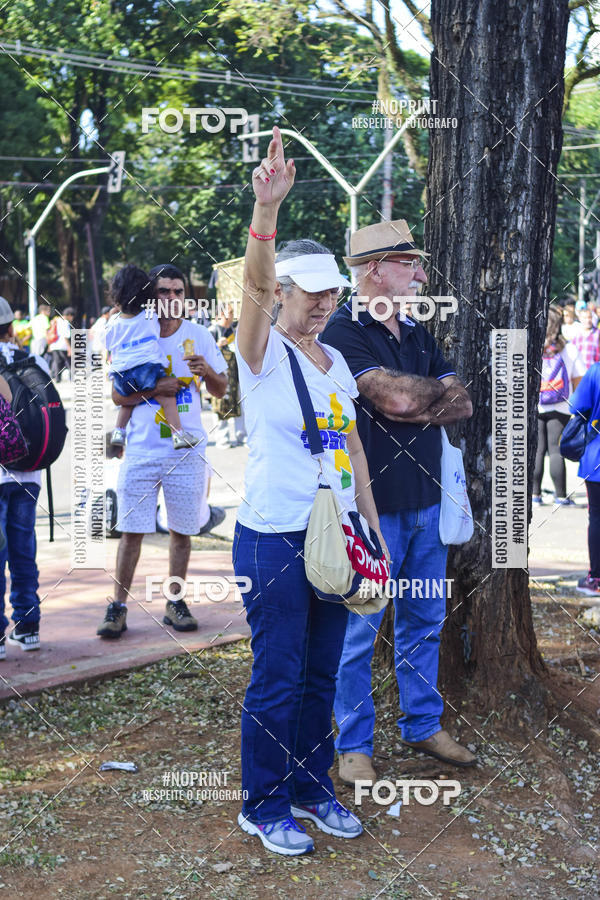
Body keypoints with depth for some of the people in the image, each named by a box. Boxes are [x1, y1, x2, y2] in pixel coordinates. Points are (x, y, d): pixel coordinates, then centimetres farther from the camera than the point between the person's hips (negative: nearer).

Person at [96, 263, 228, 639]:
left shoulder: (199, 335, 3)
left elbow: (221, 390, 8)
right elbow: (118, 396, 1)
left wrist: (208, 372, -13)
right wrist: (154, 388, -16)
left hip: (187, 450, 1)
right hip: (142, 449, -1)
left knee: (182, 531, 8)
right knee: (131, 530, -1)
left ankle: (175, 604, 20)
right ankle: (118, 608, 7)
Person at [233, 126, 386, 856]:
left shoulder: (336, 362, 12)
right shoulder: (263, 353, -7)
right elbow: (254, 284, -27)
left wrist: (371, 526, 12)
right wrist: (266, 209, -43)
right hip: (274, 539, -6)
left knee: (321, 673, 14)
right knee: (277, 678, 0)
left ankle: (312, 789, 29)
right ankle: (263, 807, 15)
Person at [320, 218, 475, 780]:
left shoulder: (417, 333, 13)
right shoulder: (344, 332, -12)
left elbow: (461, 404, 5)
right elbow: (395, 398, -23)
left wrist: (413, 408, -12)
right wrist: (437, 390, -4)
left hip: (426, 501, 8)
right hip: (372, 505, -7)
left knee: (425, 621, 16)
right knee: (359, 630, 2)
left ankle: (422, 725, 31)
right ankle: (353, 744, 15)